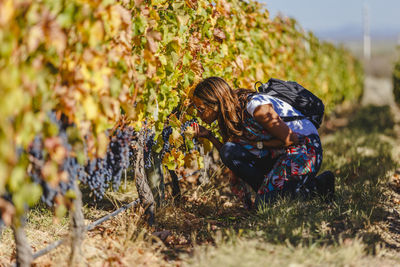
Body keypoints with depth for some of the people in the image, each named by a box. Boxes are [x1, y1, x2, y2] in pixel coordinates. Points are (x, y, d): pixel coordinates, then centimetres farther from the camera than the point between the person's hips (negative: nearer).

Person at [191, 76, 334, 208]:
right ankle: (268, 189, -5)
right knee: (228, 151, -10)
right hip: (280, 154, 8)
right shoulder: (233, 113, 3)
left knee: (263, 202, -19)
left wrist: (257, 144, -10)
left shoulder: (255, 106, -23)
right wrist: (209, 136, -4)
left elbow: (291, 140, -17)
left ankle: (316, 185, -6)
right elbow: (231, 157, 6)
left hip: (305, 150, -8)